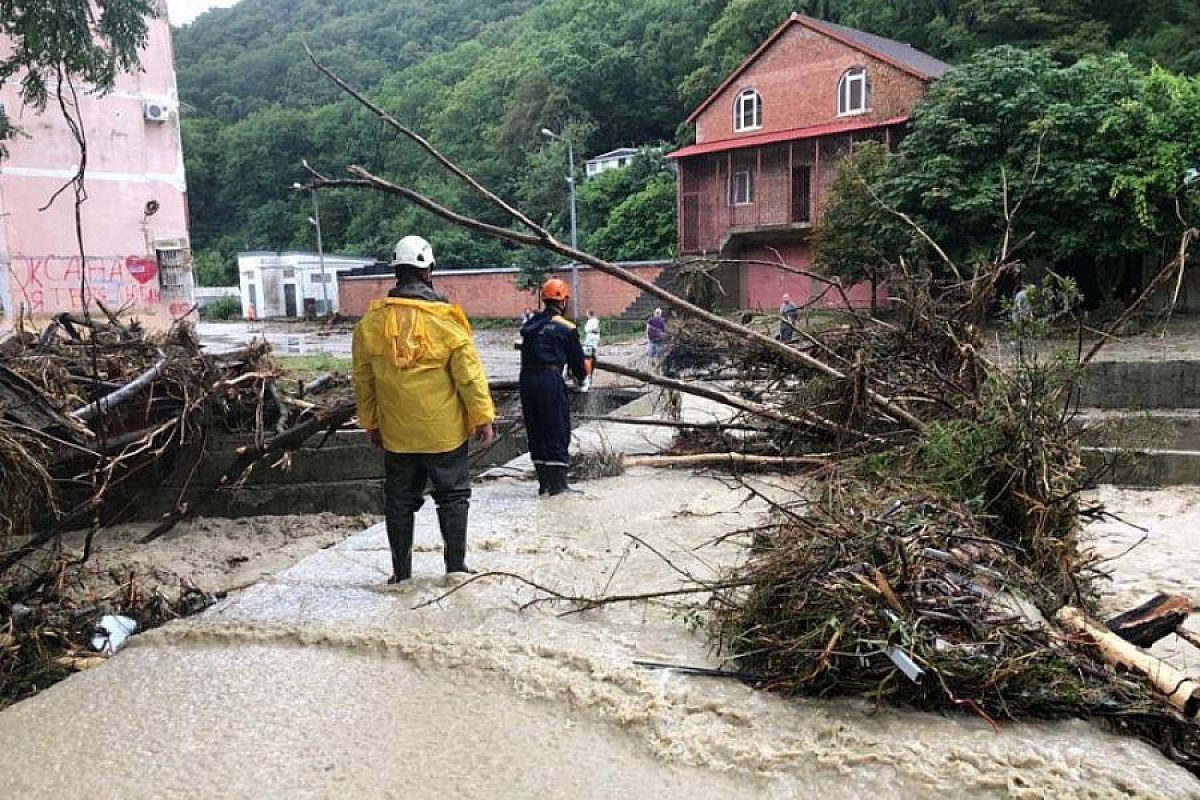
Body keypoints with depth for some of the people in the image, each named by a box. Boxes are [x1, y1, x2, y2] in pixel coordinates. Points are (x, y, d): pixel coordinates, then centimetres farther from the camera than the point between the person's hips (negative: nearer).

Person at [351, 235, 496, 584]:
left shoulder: (371, 321, -2)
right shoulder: (445, 318, -13)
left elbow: (363, 379, 5)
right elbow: (469, 374, -11)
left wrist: (370, 423, 15)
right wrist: (483, 417, -3)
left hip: (396, 433, 3)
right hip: (444, 431, -2)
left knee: (400, 502, 13)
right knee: (452, 496, 12)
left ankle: (401, 572, 20)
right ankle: (456, 566, 15)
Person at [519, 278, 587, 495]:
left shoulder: (530, 325, 14)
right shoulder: (566, 327, 0)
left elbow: (526, 353, 15)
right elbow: (577, 359, 7)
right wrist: (581, 376, 27)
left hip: (526, 378, 5)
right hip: (550, 379, -5)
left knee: (535, 431, 12)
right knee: (558, 431, 2)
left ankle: (544, 482, 18)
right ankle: (558, 483, 0)